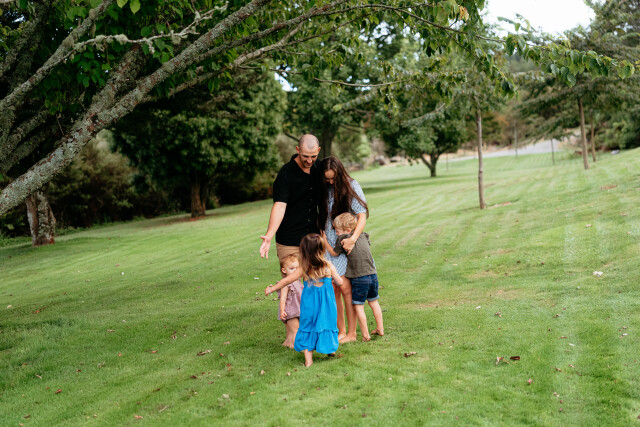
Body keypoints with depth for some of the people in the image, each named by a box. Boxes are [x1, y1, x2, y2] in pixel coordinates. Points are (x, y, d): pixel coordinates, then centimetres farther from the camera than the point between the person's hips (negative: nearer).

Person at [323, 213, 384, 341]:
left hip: (359, 279, -7)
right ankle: (380, 329, 28)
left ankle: (365, 335, 5)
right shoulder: (363, 236, 10)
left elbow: (334, 253, 6)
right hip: (373, 275, 7)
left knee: (358, 307, 3)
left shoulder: (343, 239, -8)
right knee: (374, 302, 21)